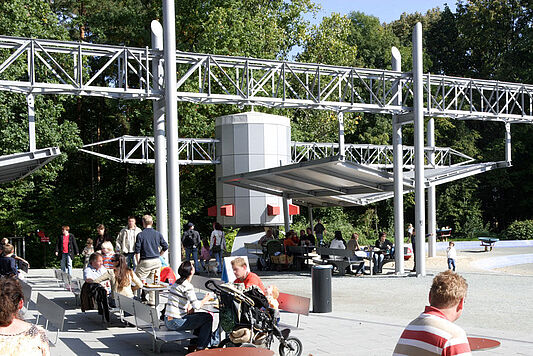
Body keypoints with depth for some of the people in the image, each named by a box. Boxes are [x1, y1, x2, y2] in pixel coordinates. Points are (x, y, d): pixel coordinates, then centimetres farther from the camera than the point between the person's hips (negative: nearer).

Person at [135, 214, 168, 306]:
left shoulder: (140, 235, -7)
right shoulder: (158, 234, 4)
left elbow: (137, 251, -7)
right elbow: (165, 246, 6)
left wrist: (138, 263, 1)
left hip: (145, 261, -4)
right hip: (157, 261, 5)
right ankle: (152, 301, 13)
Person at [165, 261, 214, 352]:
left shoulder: (177, 283, 12)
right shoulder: (187, 286, -16)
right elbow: (196, 305, -20)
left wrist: (189, 307, 5)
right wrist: (206, 299, -1)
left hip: (168, 320, 9)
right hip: (176, 322, -9)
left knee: (201, 317, 23)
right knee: (208, 318, 1)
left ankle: (192, 345, 25)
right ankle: (200, 348, 7)